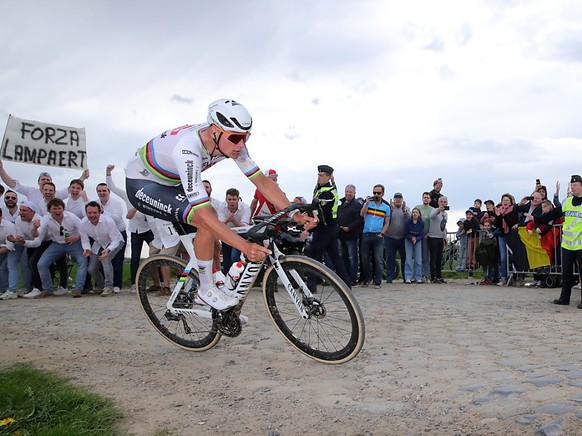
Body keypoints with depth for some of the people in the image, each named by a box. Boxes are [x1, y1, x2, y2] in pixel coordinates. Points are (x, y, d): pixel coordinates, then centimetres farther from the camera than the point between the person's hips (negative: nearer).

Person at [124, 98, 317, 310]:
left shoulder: (231, 143, -17)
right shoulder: (188, 150, -40)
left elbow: (262, 181, -15)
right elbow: (203, 213, -42)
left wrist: (295, 214, -26)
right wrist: (246, 247, -48)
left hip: (170, 182, 8)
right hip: (141, 183, -8)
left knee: (215, 226, 0)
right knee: (207, 220, -26)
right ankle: (206, 289, -9)